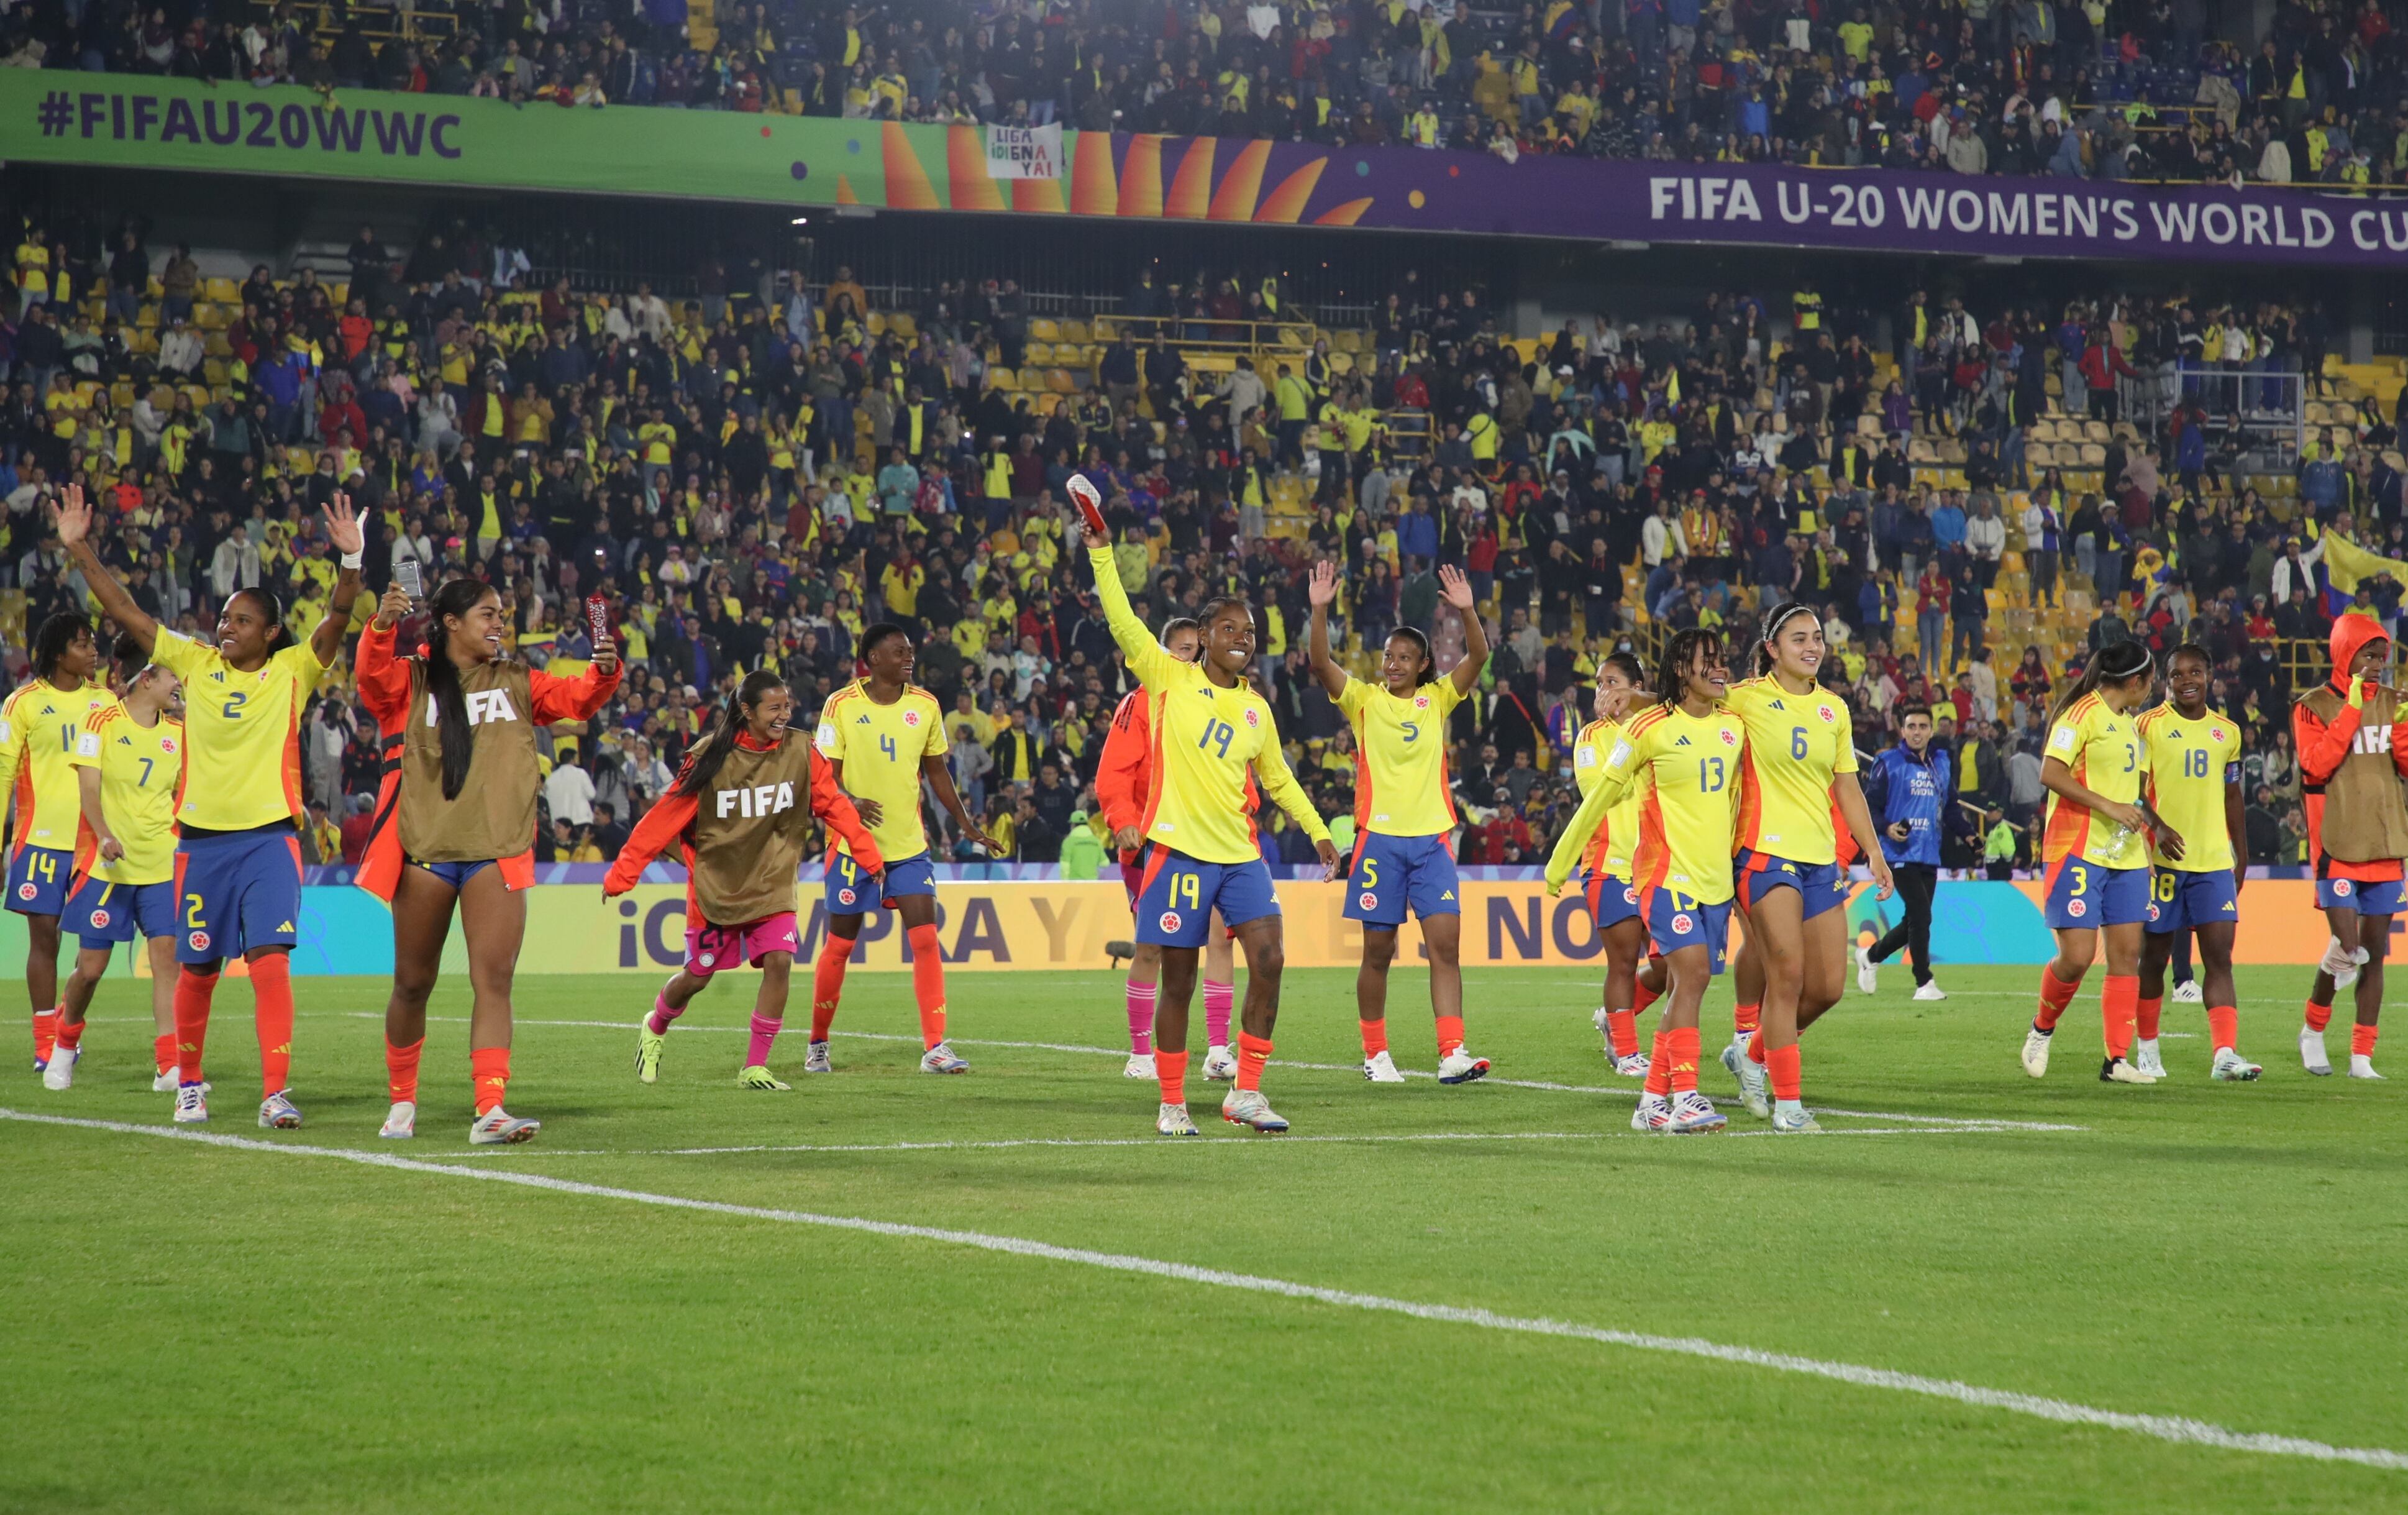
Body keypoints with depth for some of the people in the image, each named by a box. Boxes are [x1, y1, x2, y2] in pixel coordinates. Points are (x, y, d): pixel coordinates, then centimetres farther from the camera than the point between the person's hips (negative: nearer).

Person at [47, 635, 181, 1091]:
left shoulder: (178, 731, 8)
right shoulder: (102, 723, -5)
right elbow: (88, 787, -11)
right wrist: (104, 835, -26)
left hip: (161, 865, 3)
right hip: (105, 865, -3)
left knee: (166, 955, -10)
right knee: (90, 967, 2)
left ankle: (168, 1065, -11)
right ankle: (66, 1041, 30)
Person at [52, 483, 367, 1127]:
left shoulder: (293, 670, 2)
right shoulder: (194, 663, 7)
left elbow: (338, 617, -12)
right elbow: (122, 610, 5)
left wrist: (351, 559, -29)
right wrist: (79, 549, -2)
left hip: (271, 837, -3)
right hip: (201, 838, 3)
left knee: (270, 962, -15)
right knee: (197, 969, 10)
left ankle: (276, 1093, -17)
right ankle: (188, 1081, 28)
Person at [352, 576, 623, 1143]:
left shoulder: (517, 684, 14)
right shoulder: (410, 681, 5)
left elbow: (575, 699, 2)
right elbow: (372, 676, -15)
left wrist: (603, 673, -20)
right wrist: (382, 627, -35)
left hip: (497, 852, 1)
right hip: (425, 851, -1)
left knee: (494, 979, -12)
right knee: (413, 984, 9)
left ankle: (490, 1110, -18)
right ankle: (401, 1100, 27)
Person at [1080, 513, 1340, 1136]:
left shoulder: (1256, 708, 13)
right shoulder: (1170, 680, 1)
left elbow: (1278, 777, 25)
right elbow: (1122, 622, -8)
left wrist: (1318, 833, 24)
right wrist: (1101, 554, -15)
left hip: (1241, 855, 4)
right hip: (1179, 849, -4)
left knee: (1270, 960, -10)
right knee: (1177, 981, 0)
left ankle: (1246, 1092, 0)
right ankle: (1171, 1103, 12)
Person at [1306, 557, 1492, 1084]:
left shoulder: (1437, 700, 8)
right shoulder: (1364, 701, 4)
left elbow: (1478, 655, -5)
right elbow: (1321, 663, -11)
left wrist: (1466, 611, -22)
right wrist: (1320, 610, -24)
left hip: (1432, 838, 1)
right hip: (1380, 838, -1)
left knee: (1446, 945, -8)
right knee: (1378, 951, 3)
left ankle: (1452, 1053, -12)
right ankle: (1375, 1054, 14)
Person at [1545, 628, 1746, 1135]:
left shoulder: (1733, 727, 9)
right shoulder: (1651, 728, -7)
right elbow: (1601, 795, 2)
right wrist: (1561, 861, 7)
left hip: (1715, 878, 6)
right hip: (1666, 872, -6)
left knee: (1687, 988, 5)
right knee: (1692, 971, -20)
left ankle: (1654, 1101, 12)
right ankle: (1686, 1096, -21)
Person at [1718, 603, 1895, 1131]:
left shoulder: (1834, 710, 13)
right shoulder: (1746, 699, -3)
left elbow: (1847, 789, 18)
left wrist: (1874, 854, 14)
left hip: (1821, 858, 6)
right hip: (1766, 851, -6)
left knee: (1829, 986, 3)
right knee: (1787, 973, -14)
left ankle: (1752, 1052, 26)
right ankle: (1787, 1102, -6)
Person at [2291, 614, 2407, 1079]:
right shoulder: (2314, 706, -2)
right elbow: (2315, 765, -16)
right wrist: (2351, 710, -17)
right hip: (2338, 845, -5)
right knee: (2347, 949, -12)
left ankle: (2362, 1058, 9)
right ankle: (2313, 1031, 13)